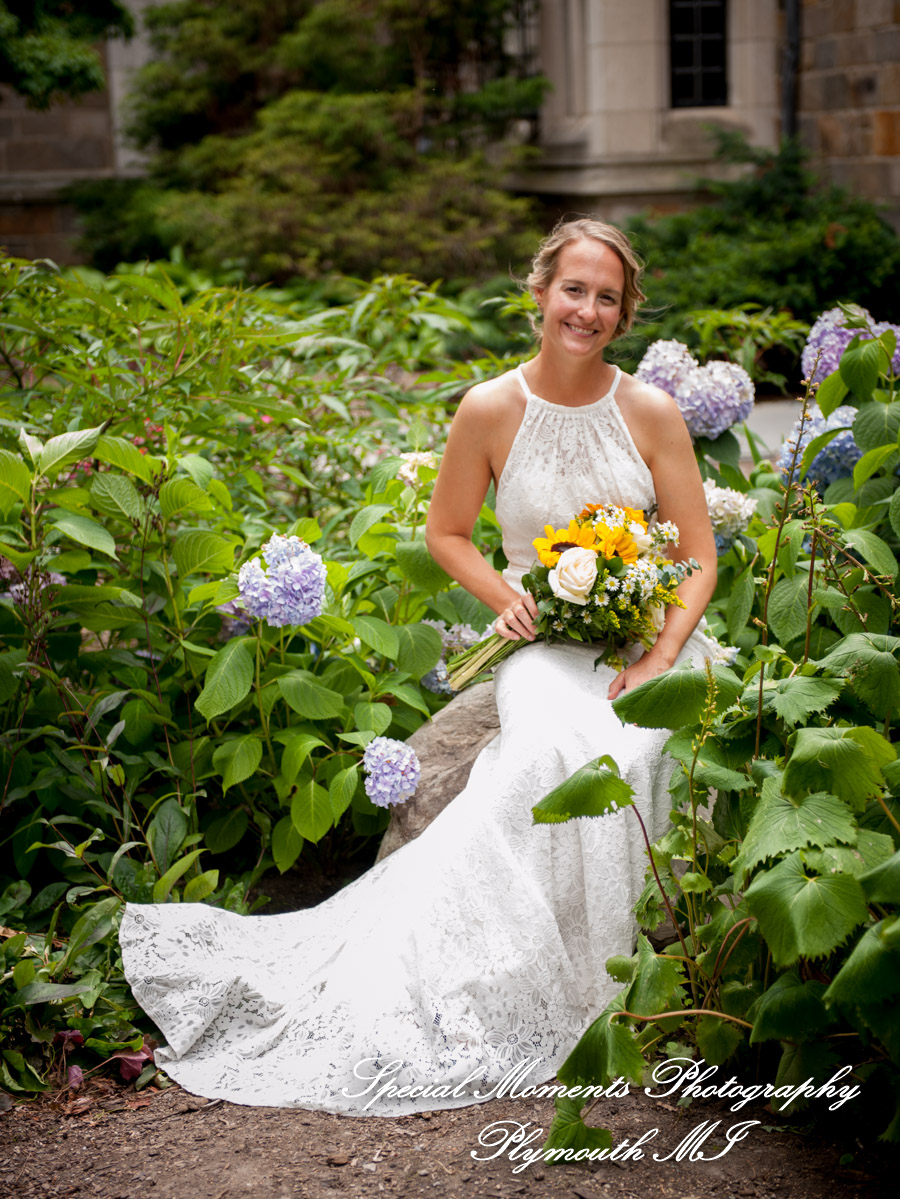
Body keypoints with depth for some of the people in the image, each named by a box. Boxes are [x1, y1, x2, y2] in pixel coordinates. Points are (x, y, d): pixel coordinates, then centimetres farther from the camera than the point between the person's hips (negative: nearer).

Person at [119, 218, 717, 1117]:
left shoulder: (651, 413, 1)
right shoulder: (490, 410, 0)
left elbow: (699, 557, 2)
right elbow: (446, 531, 12)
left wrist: (660, 659, -13)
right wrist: (507, 599, -7)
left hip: (653, 638, 1)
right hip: (547, 641, -1)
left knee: (617, 757, -33)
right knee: (550, 750, -34)